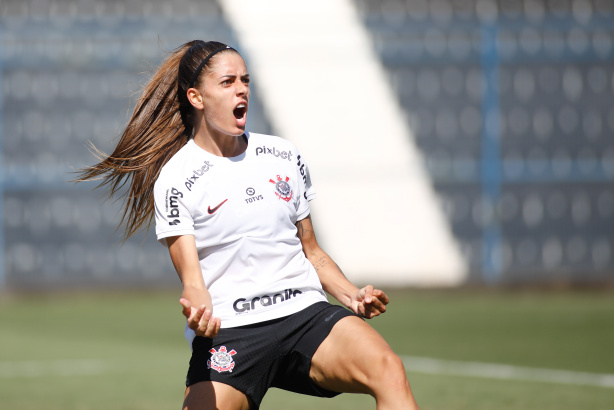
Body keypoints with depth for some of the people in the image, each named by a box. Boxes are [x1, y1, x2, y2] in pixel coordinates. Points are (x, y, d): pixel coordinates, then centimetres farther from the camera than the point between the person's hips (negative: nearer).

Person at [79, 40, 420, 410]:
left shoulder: (287, 158, 13)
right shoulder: (174, 181, 0)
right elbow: (192, 278, -8)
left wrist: (353, 296, 3)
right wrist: (197, 309, -31)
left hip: (306, 312, 3)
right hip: (228, 332, -3)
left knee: (389, 371, -25)